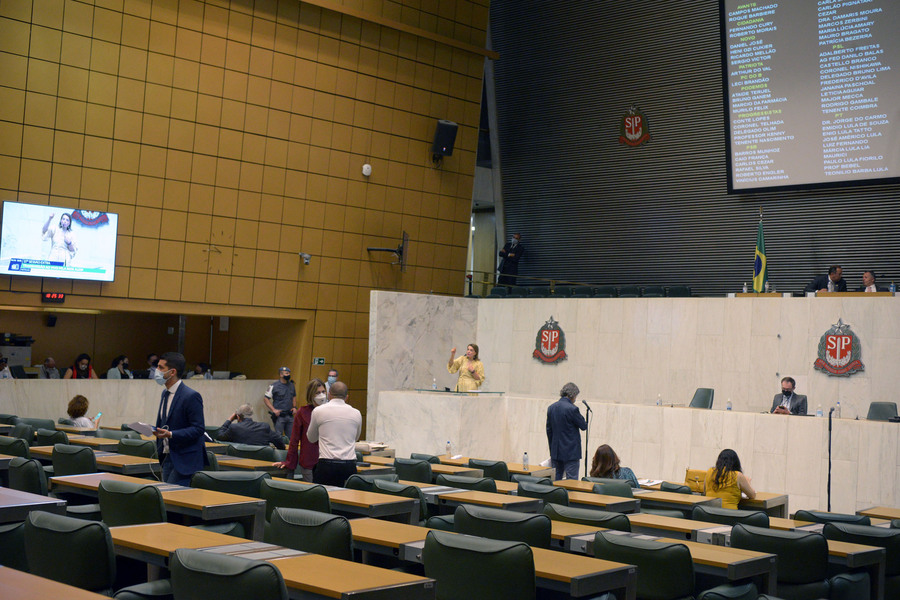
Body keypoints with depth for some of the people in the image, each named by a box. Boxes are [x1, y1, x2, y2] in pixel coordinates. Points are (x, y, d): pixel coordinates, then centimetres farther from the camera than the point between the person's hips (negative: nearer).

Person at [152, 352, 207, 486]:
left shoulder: (191, 396, -15)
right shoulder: (165, 394, 14)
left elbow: (199, 429, -19)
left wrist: (170, 434, -26)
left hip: (185, 461, -9)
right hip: (168, 459, 9)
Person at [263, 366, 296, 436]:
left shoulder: (291, 385, 11)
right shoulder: (274, 386, -7)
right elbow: (265, 398, -6)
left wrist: (294, 407, 9)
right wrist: (273, 410, -12)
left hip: (290, 415, 5)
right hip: (279, 416, -5)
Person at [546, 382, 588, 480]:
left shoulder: (551, 408, 6)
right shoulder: (572, 409, -16)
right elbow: (583, 426, -7)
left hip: (556, 452, 6)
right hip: (571, 452, -6)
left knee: (555, 480, 13)